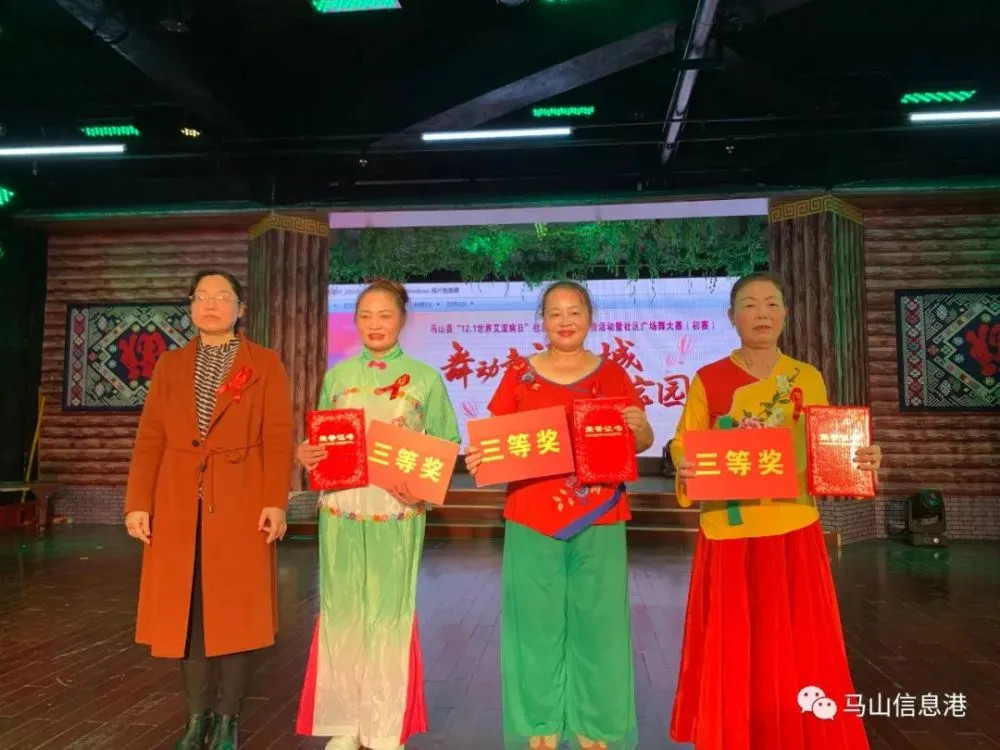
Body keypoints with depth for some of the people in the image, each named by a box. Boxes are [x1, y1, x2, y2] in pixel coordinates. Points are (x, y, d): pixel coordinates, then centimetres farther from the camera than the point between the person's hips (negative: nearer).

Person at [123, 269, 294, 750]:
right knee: (186, 608, 7)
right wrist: (138, 502, -1)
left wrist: (275, 501, -13)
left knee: (237, 608, 2)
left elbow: (278, 439, -3)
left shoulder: (265, 364, 4)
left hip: (241, 504, -3)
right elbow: (150, 439, 7)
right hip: (179, 504, 3)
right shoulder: (169, 366, 13)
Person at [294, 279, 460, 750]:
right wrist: (304, 455, -11)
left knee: (390, 613, 6)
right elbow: (320, 440, 11)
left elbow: (446, 446, -2)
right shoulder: (337, 375, 8)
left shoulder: (424, 377, 0)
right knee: (342, 610, 8)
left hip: (397, 511, -2)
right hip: (341, 508, 2)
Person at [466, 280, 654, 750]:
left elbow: (644, 440, 5)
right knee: (536, 622, 6)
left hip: (598, 521, 1)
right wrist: (479, 459, -17)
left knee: (597, 621, 6)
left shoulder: (612, 374, 5)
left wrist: (638, 427, -17)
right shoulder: (519, 375, 3)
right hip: (532, 520, 0)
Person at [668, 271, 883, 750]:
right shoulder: (707, 380, -1)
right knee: (732, 655, 6)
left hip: (794, 532, 2)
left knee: (799, 652, 6)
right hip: (729, 535, -1)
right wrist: (685, 469, -22)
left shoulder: (808, 378, 6)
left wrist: (860, 462, -11)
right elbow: (683, 448, -1)